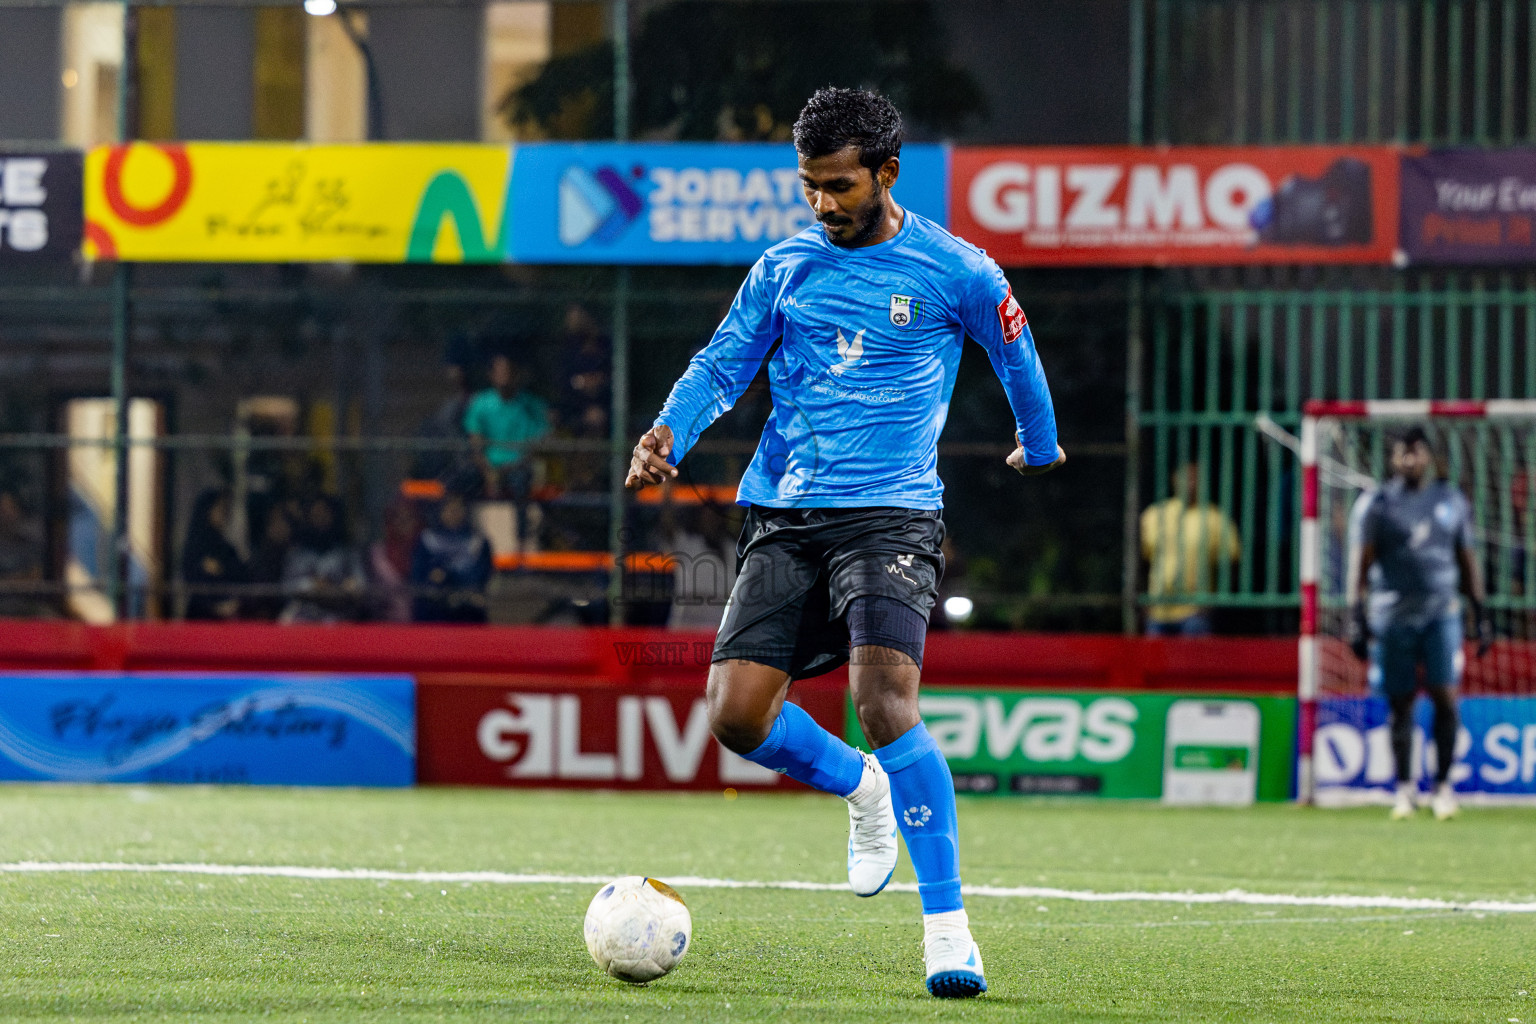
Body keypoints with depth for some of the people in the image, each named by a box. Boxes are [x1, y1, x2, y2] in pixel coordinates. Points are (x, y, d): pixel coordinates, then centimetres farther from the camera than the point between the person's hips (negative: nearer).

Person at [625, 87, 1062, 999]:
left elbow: (1017, 358, 16)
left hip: (891, 513, -4)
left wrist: (1041, 448, 31)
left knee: (884, 696, -25)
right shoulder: (786, 267, 9)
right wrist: (669, 435, -9)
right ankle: (861, 789, 25)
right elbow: (722, 366, 11)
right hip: (784, 515, 4)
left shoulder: (956, 272, -1)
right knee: (735, 712, -9)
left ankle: (949, 925, -16)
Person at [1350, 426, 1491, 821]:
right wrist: (1357, 617, -7)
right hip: (1392, 616, -1)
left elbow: (1467, 560, 15)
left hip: (1441, 612, 1)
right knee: (1399, 703, 2)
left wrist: (1481, 612, 11)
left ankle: (1442, 785, 0)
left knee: (1445, 697, -8)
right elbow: (1363, 564, 1)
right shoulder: (1379, 504, 3)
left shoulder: (1451, 500, 11)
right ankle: (1404, 786, 10)